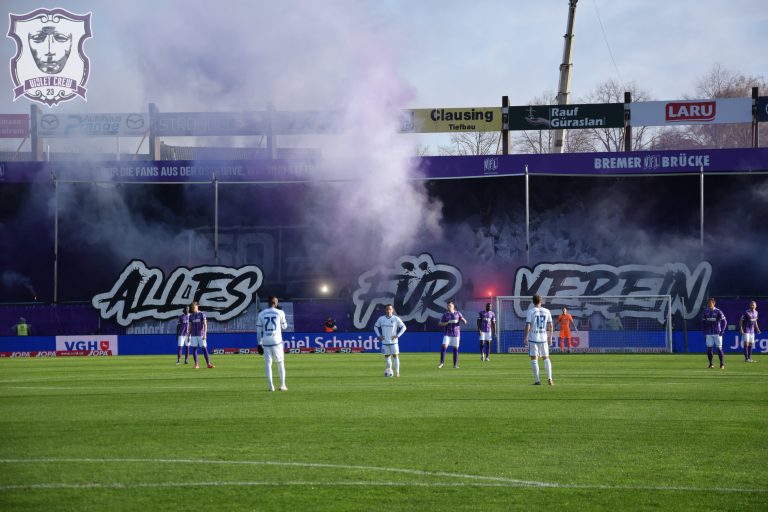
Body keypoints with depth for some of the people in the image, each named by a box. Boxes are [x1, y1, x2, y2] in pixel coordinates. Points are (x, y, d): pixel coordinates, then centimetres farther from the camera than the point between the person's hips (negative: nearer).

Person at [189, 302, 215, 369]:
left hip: (201, 335, -4)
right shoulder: (191, 316, 10)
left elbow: (205, 325, -7)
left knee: (204, 348, -5)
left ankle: (208, 364, -5)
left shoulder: (202, 314, -2)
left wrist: (205, 334, -16)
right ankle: (196, 364, 7)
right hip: (193, 335, 4)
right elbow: (190, 327, 14)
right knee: (194, 349, 1)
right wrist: (189, 336, 9)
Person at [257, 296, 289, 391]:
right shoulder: (279, 312, -2)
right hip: (277, 341, -1)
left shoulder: (261, 314, 4)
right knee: (280, 363, 11)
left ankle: (271, 386, -1)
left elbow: (259, 330, 4)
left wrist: (259, 344, 10)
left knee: (268, 364, 5)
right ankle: (282, 385, 9)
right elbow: (284, 326, 10)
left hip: (265, 342, 1)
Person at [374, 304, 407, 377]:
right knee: (387, 356, 11)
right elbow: (375, 327, 15)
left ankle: (397, 372, -2)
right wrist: (379, 336, 4)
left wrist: (397, 336, -6)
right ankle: (389, 368, 32)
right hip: (384, 341, 3)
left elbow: (403, 327, 1)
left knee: (395, 356, -5)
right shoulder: (381, 319, 2)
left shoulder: (396, 319, -6)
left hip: (393, 341, -3)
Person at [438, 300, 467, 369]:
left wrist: (463, 320, -23)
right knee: (444, 346, -14)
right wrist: (446, 323, -16)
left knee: (455, 349, 2)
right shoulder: (445, 314, 5)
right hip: (447, 334, 0)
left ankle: (455, 364, 9)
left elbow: (465, 321, 2)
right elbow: (440, 323, 2)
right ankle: (441, 362, -8)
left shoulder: (457, 313, 5)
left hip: (456, 334, 0)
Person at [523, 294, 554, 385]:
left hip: (533, 338, -3)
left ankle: (537, 380, -3)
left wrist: (525, 338, -5)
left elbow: (528, 325, -10)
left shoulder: (530, 311, -5)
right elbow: (550, 326, 7)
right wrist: (550, 338, 14)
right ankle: (549, 379, 1)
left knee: (534, 359, 1)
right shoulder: (546, 311, 6)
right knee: (546, 358, 13)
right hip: (544, 338, 3)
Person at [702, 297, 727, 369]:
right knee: (709, 348, 1)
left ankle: (722, 364, 0)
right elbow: (703, 323, 12)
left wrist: (722, 331, -8)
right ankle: (710, 364, 9)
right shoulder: (705, 312, 6)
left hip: (717, 333, -3)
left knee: (719, 348, -5)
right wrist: (704, 332, 7)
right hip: (708, 333, 3)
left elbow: (724, 321, -2)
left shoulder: (718, 312, -5)